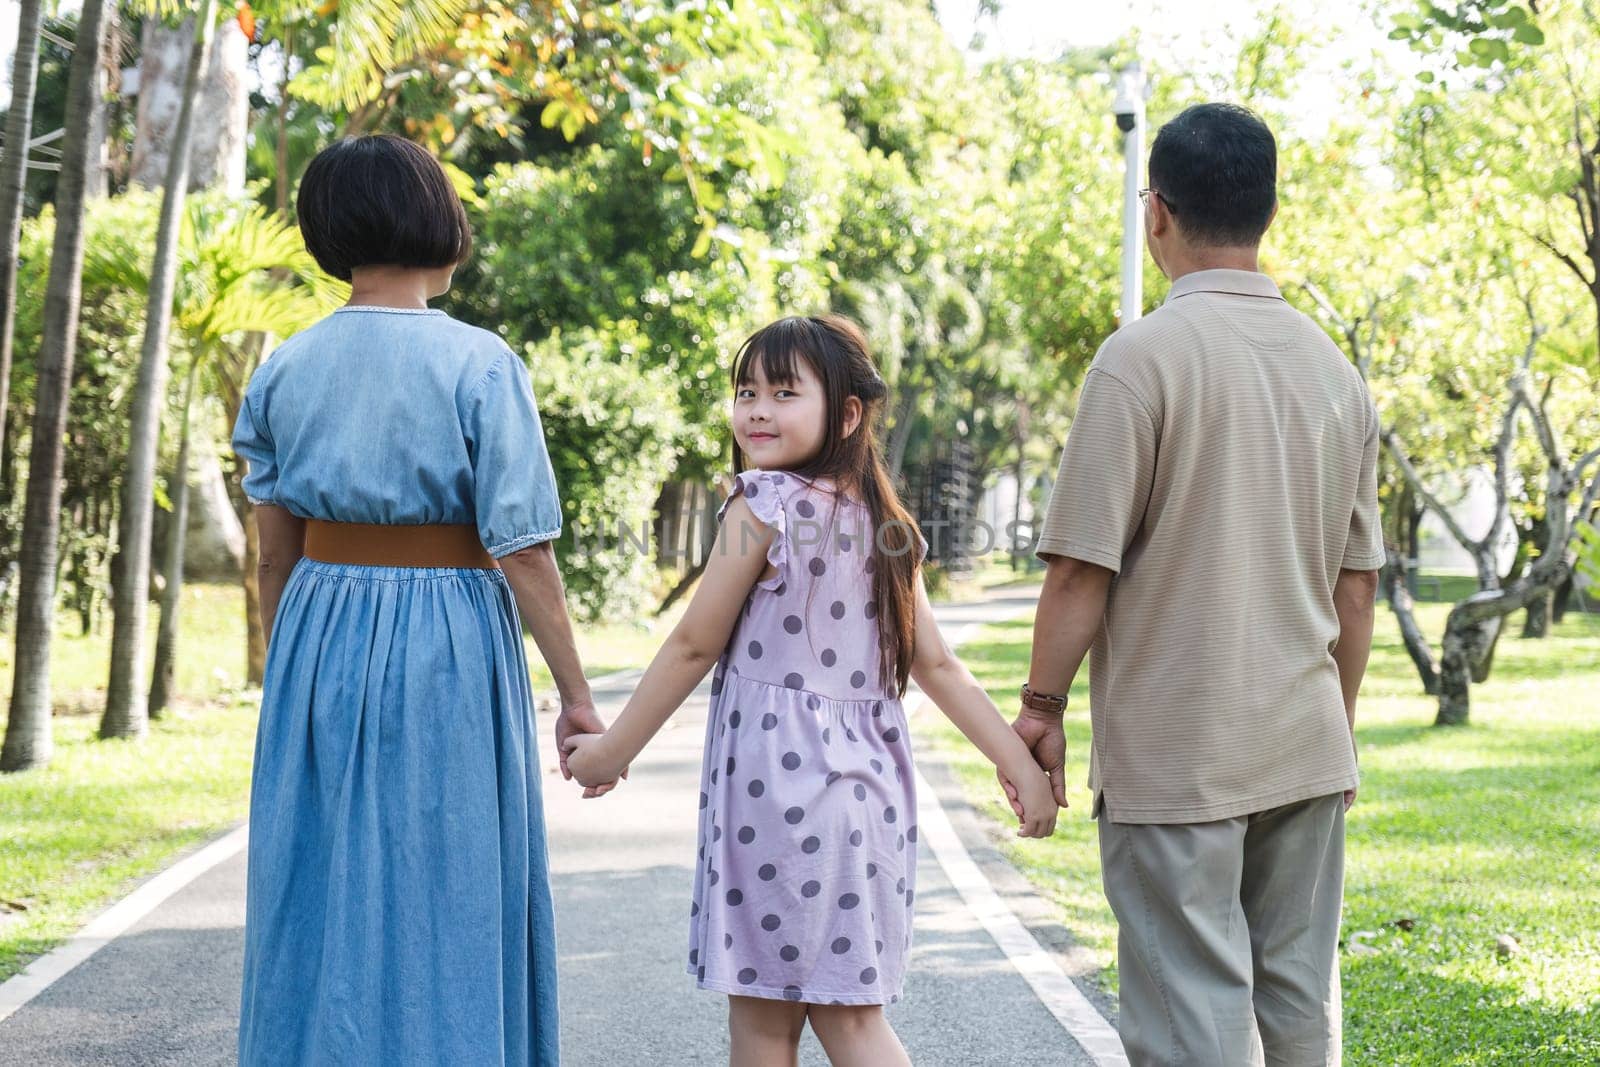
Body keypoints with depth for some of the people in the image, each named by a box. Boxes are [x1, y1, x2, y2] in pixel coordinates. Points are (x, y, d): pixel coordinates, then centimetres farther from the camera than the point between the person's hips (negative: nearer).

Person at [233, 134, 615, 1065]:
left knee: (321, 899, 12)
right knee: (447, 902, 5)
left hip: (320, 639, 4)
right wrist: (577, 697, -6)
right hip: (449, 639, -4)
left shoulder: (287, 369, 3)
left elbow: (276, 552, 7)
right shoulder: (480, 365, -10)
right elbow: (521, 551, -12)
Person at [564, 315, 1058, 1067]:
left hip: (776, 775, -7)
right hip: (866, 777, 7)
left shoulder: (762, 509, -10)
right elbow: (938, 666, 6)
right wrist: (1021, 764, 8)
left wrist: (613, 748, 2)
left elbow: (694, 645, -8)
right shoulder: (884, 525, 10)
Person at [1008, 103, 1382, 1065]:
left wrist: (1042, 710, -2)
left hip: (1174, 756, -6)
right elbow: (1356, 586, 13)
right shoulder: (1335, 369, 8)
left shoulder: (1145, 355, -11)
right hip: (1308, 749, 6)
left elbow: (1083, 565, -13)